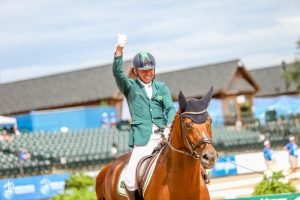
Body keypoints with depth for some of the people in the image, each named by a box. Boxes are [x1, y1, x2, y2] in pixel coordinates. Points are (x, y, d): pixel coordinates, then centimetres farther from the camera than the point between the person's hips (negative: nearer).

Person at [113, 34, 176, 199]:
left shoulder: (162, 87, 15)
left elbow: (170, 108, 4)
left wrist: (169, 126, -17)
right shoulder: (130, 86, 9)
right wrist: (119, 50, -25)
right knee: (130, 179, -17)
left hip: (163, 135, 3)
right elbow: (117, 72, -10)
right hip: (143, 139, -3)